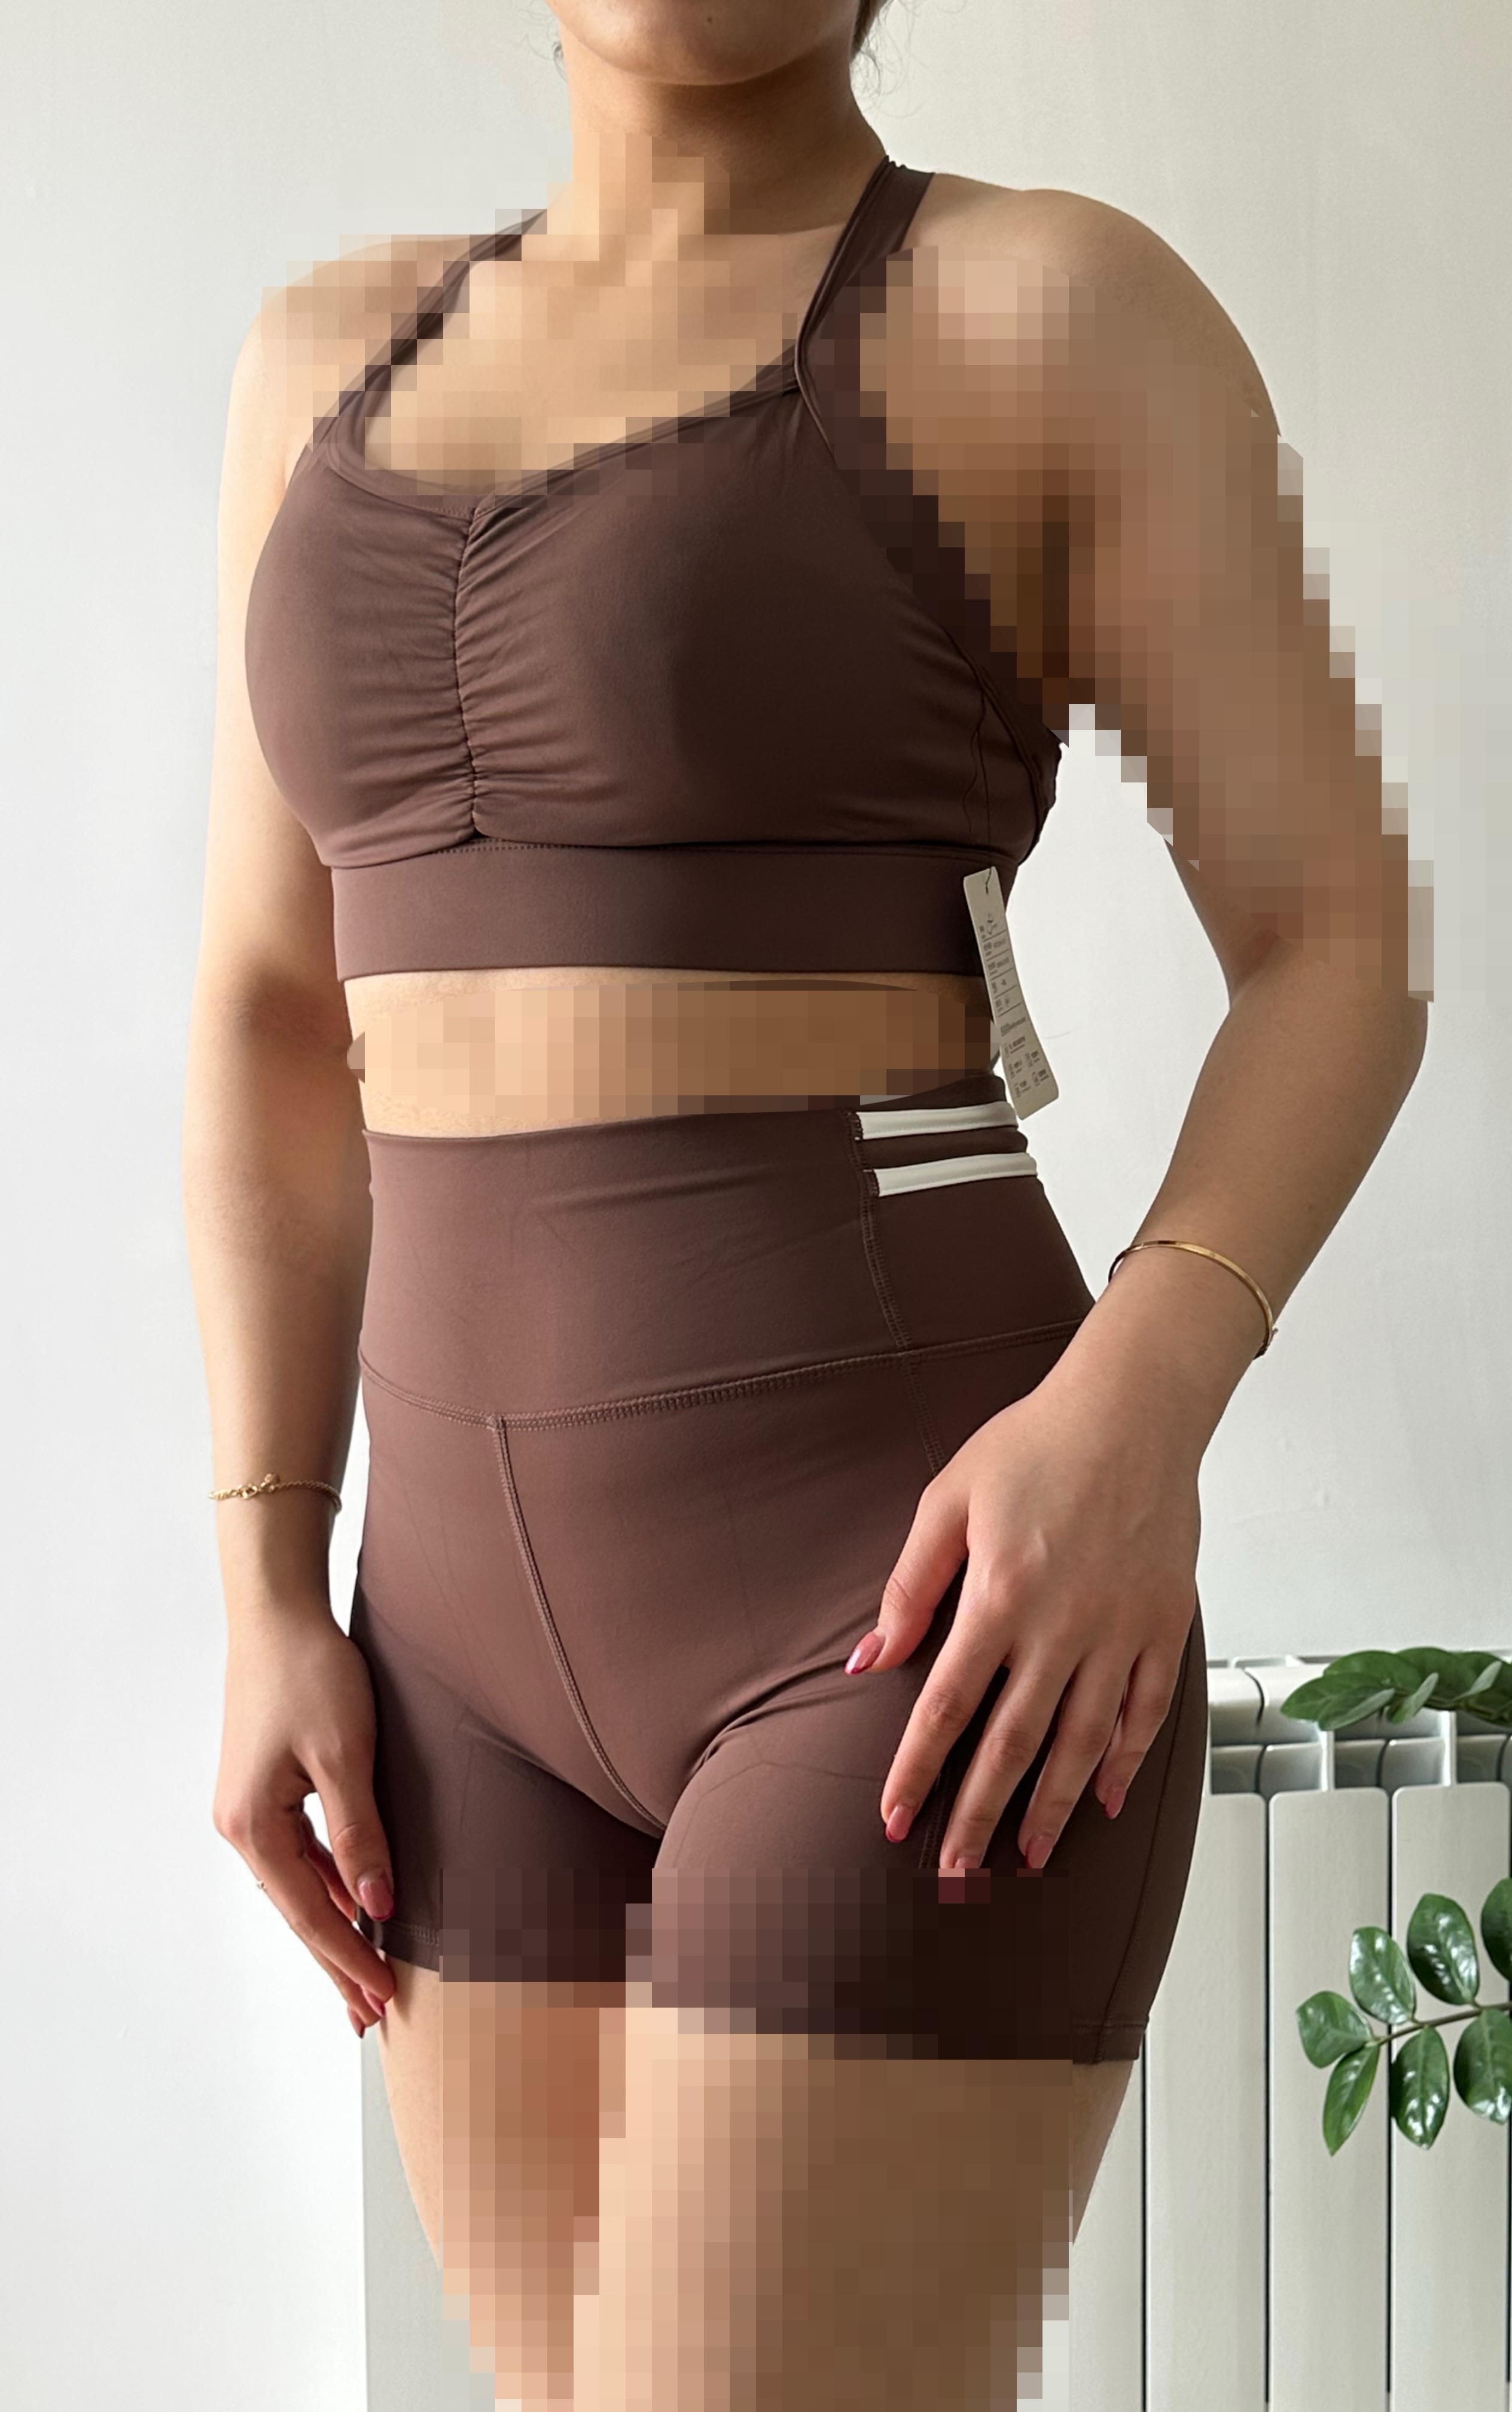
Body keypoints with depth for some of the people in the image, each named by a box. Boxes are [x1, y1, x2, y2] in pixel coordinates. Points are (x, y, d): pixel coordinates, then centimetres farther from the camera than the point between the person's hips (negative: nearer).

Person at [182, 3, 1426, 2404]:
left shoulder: (1064, 311, -3)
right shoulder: (340, 359, 14)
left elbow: (1341, 957, -5)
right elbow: (272, 1023, 13)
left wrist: (1134, 1412, -23)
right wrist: (271, 1601, 5)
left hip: (938, 1613, -6)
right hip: (505, 1630, 7)